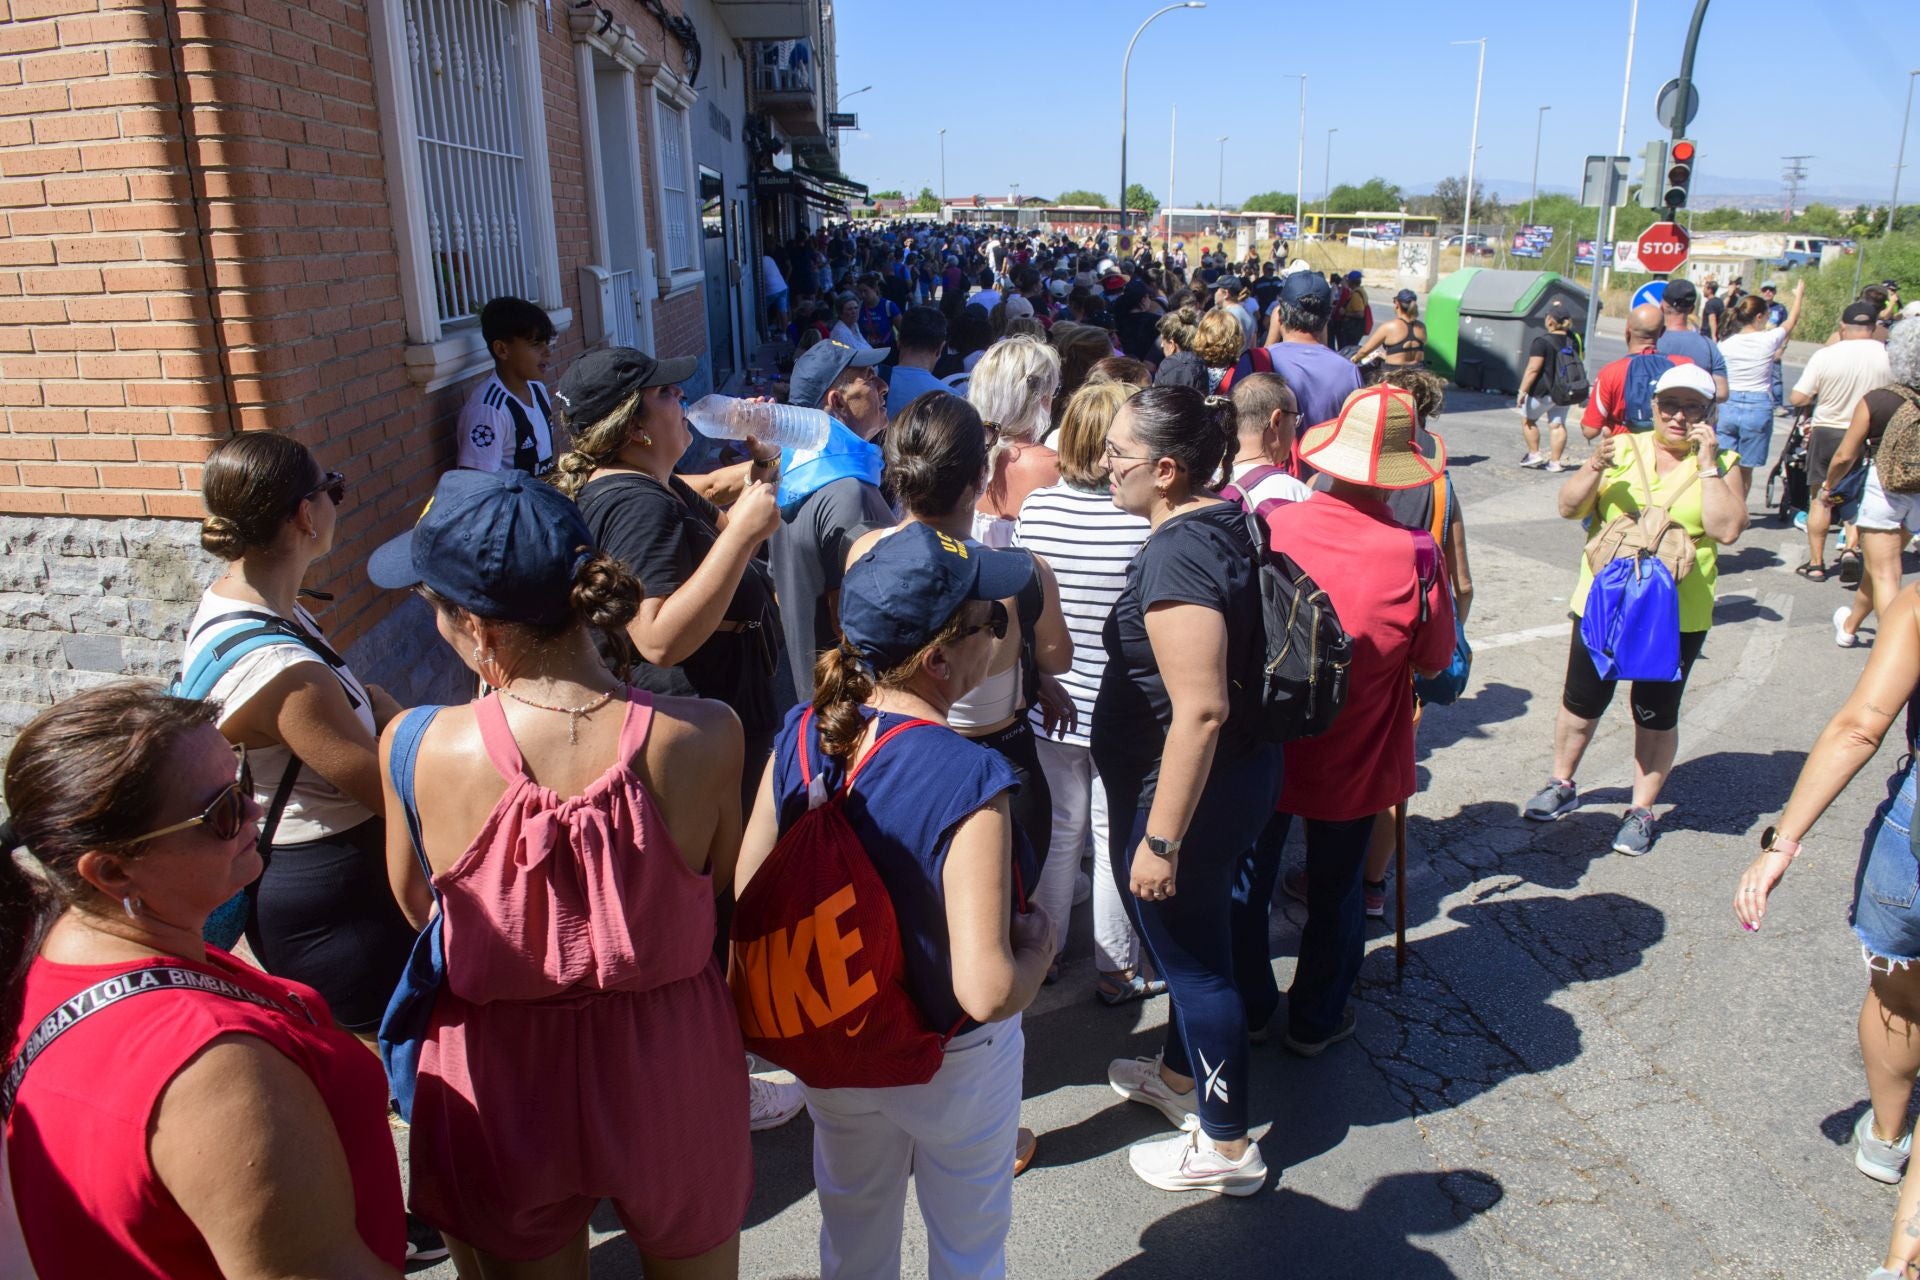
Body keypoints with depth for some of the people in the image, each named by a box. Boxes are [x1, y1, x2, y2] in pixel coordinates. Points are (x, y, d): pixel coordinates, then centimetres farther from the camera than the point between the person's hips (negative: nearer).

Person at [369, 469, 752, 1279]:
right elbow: (724, 887, -4)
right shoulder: (704, 737, -22)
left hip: (501, 1085, 0)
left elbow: (414, 904, -1)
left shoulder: (417, 748, -21)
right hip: (670, 1077, 0)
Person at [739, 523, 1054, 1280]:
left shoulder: (800, 736, -17)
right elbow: (987, 991, -34)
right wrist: (1039, 943, -13)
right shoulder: (970, 781, -33)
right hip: (951, 1066, -4)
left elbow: (745, 896, -8)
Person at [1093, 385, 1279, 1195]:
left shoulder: (1177, 557, -26)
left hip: (1185, 792, -10)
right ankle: (1180, 1074, 49)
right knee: (1190, 939, 26)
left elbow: (1200, 711, -30)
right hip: (1240, 772, 10)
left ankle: (1225, 1145, 26)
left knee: (1192, 954, 7)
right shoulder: (1225, 522, 4)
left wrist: (1160, 839, -25)